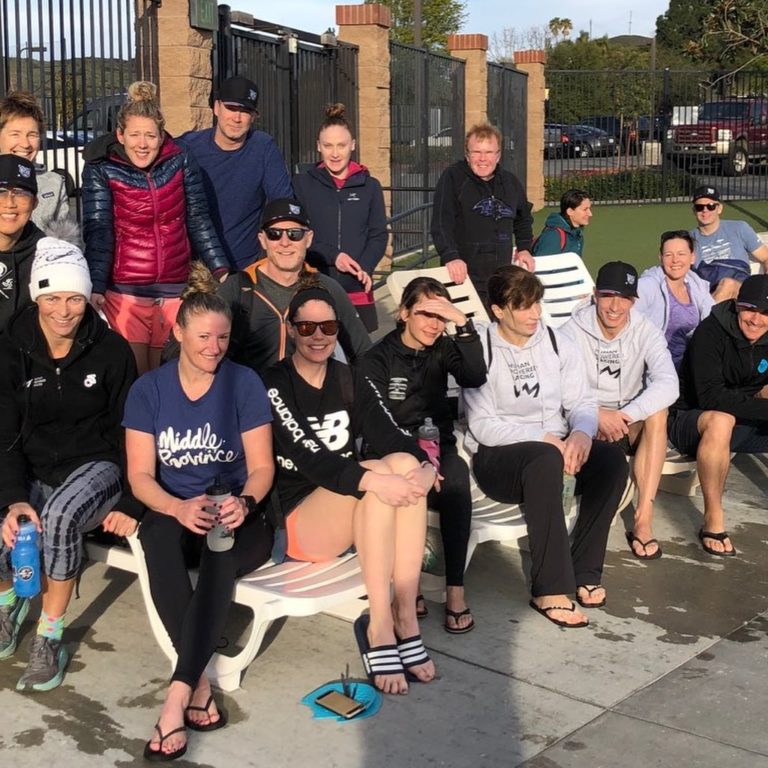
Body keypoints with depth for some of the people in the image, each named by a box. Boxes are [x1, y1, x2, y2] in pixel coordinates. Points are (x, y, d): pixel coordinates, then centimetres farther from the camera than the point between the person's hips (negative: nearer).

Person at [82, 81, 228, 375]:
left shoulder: (180, 163, 1)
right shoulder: (101, 171, -4)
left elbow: (198, 221, 6)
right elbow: (98, 231, -10)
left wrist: (221, 270, -1)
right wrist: (96, 287, -20)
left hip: (175, 290, 2)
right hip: (124, 292, -2)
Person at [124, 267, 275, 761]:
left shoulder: (244, 383, -1)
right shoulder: (149, 389, 2)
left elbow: (262, 467, -3)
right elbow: (140, 475, -3)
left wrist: (243, 503, -27)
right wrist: (178, 507, -25)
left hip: (237, 517, -1)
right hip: (172, 512, 1)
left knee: (222, 550, -37)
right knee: (159, 535, -36)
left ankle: (177, 697, -37)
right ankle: (200, 684, -32)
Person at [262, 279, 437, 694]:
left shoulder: (350, 381, 10)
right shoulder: (274, 385, -8)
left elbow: (389, 433, -6)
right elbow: (309, 458, -22)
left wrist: (426, 466, -28)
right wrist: (372, 479, -38)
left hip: (358, 517, 5)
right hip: (293, 521, -5)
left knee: (407, 464, -26)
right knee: (392, 468, -30)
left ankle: (404, 616, -25)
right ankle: (380, 626, -29)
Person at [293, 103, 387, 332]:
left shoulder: (369, 186, 10)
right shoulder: (302, 185, 6)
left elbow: (378, 235, 8)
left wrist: (364, 268, -11)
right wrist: (331, 256, -15)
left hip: (358, 294, 1)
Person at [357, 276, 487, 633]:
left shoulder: (443, 349, 9)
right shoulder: (377, 359, -2)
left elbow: (475, 377, -11)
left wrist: (463, 324, -20)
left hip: (438, 448, 3)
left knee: (456, 476, -33)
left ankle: (455, 589, -32)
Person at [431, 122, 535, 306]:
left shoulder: (511, 183, 13)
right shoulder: (453, 177, -4)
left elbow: (523, 219, 31)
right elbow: (441, 222, -14)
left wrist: (524, 248, 18)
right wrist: (450, 257, -26)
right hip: (462, 277, -5)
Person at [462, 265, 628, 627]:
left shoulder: (557, 342, 8)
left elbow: (582, 401, 5)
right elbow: (483, 426, -14)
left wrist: (581, 431, -19)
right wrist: (544, 438, -22)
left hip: (554, 444, 5)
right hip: (496, 457, -5)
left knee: (612, 459, -24)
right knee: (546, 460, -38)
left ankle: (585, 571, -14)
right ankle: (550, 589, -32)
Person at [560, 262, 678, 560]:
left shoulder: (646, 332, -7)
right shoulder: (574, 330, -10)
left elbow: (669, 385, -24)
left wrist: (625, 415, -36)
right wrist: (598, 415, -36)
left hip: (630, 424, 2)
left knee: (657, 412, -30)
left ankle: (644, 519, -32)